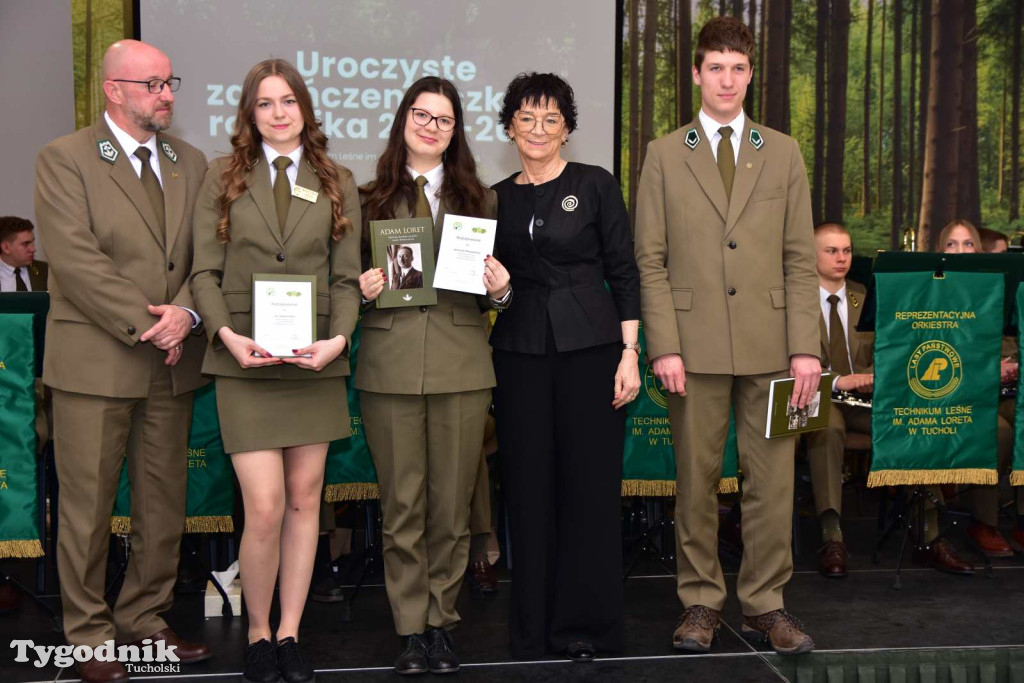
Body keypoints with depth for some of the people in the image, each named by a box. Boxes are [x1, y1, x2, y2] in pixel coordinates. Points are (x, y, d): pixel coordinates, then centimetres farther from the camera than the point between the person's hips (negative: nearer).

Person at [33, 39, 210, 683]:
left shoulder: (190, 162, 13)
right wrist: (143, 325, -15)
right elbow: (76, 259, -12)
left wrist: (185, 311, -11)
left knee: (165, 502, 10)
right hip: (95, 359, -5)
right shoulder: (65, 158, -2)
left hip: (172, 361, 5)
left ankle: (144, 617, 26)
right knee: (88, 504, 3)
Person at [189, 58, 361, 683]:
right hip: (246, 361, -2)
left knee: (305, 500, 7)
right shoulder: (223, 178, 7)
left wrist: (338, 339, -11)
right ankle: (258, 632, 15)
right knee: (265, 508, -7)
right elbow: (205, 272, 2)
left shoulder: (337, 183, 9)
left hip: (314, 360, 2)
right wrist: (227, 335, -15)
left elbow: (347, 277, 6)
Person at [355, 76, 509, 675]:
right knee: (402, 506, 5)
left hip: (461, 366, 1)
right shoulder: (371, 198, 8)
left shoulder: (479, 198, 12)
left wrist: (500, 289, -8)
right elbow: (353, 278, 11)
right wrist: (364, 287, -11)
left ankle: (442, 621, 21)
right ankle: (411, 628, 17)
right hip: (390, 366, -1)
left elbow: (495, 286, 13)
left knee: (452, 504, 6)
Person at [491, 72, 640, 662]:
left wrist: (629, 353, -7)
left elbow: (624, 273, -1)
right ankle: (535, 623, 18)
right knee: (529, 487, 6)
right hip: (521, 353, 3)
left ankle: (584, 622, 15)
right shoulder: (497, 199, 11)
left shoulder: (596, 185, 2)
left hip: (590, 348, -3)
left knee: (591, 485, 0)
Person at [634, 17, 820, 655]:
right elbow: (650, 259, 2)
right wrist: (664, 346, -7)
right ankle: (701, 602, 19)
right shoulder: (665, 154, 7)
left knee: (772, 481, 4)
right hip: (696, 344, -1)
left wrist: (806, 347, -2)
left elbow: (801, 259, 7)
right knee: (697, 479, 5)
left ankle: (766, 604, 17)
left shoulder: (783, 153, 11)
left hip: (770, 344, 2)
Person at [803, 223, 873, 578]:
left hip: (865, 396, 4)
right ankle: (831, 536, -38)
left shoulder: (867, 300, 17)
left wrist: (871, 376, -11)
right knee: (828, 428, -37)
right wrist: (835, 381, -21)